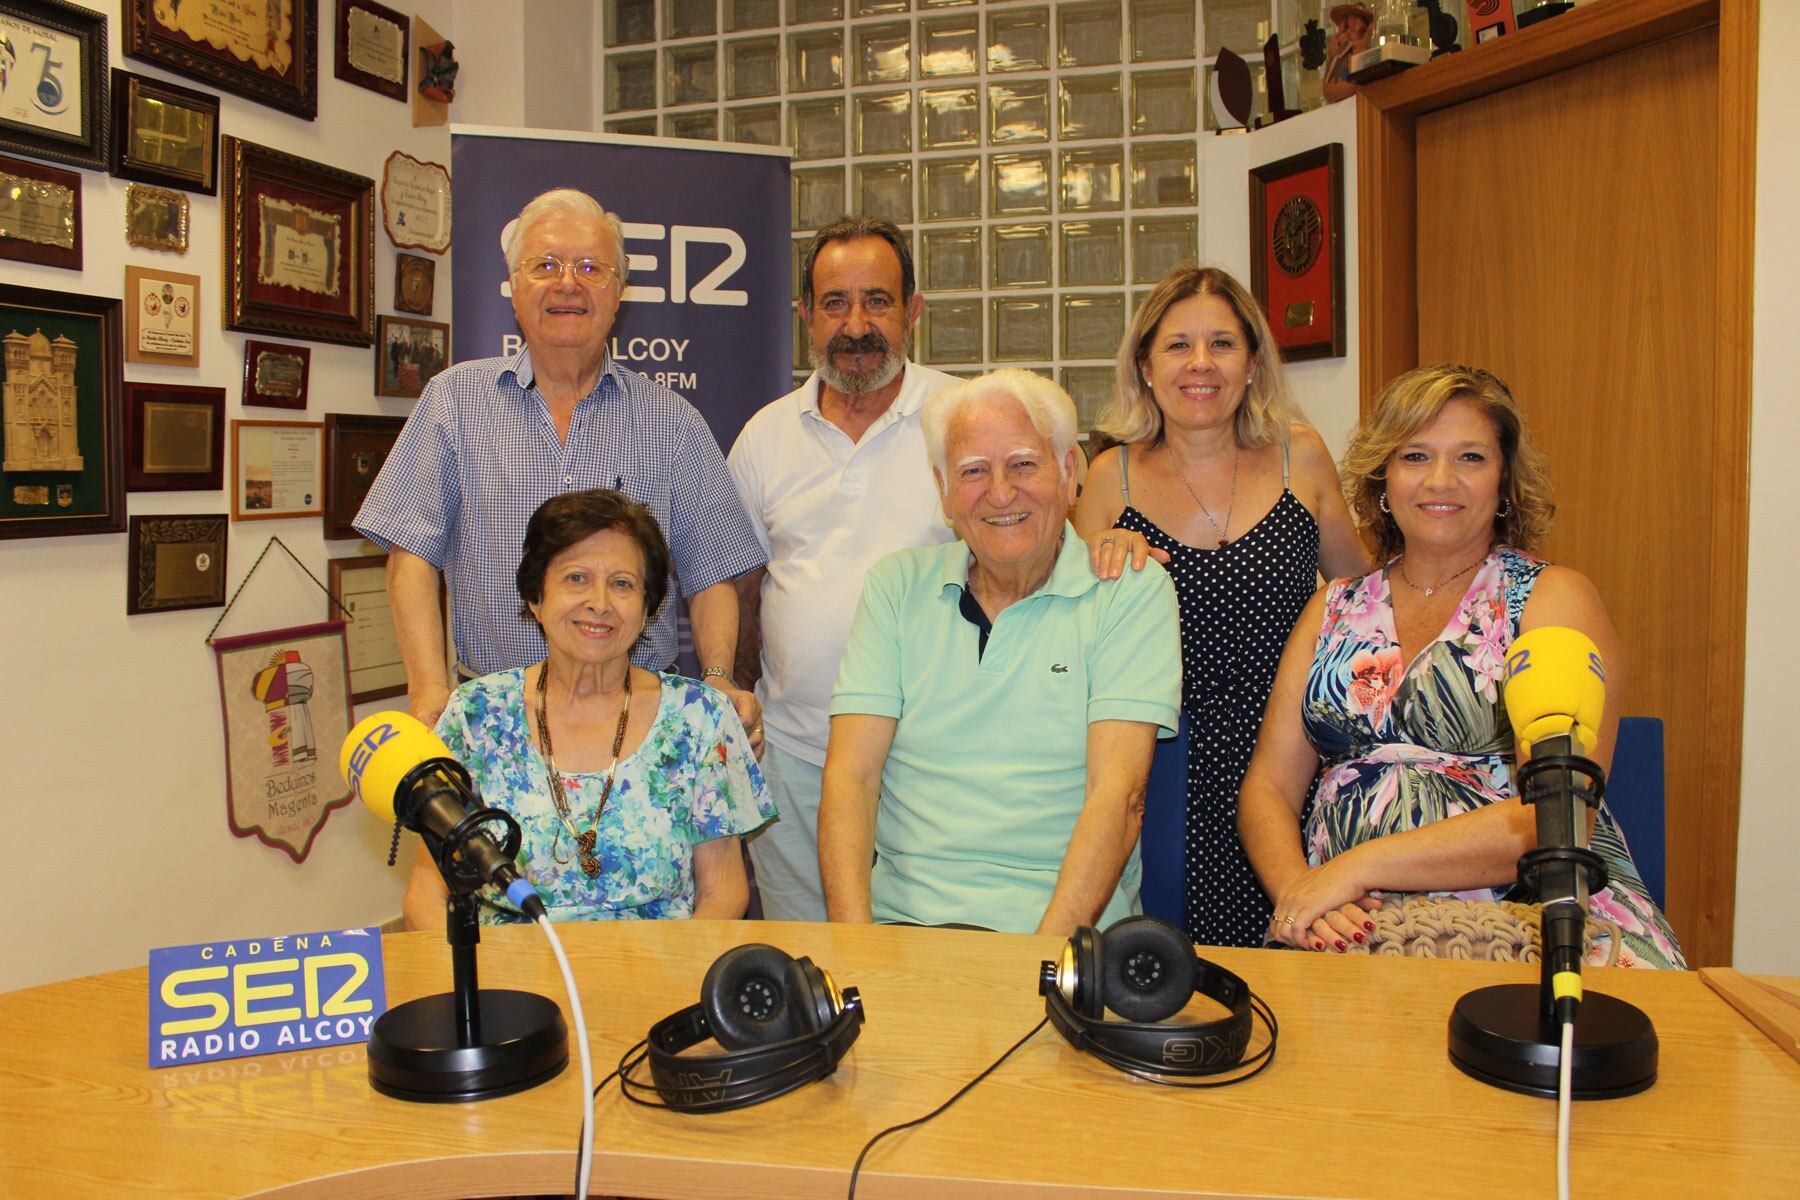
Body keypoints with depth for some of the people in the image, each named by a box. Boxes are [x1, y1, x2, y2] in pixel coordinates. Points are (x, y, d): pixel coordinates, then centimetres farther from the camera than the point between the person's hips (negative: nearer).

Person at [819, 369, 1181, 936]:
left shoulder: (1132, 590, 1)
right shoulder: (897, 585, 10)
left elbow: (1119, 790, -9)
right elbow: (851, 774, 2)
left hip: (1066, 932, -2)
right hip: (902, 915, 2)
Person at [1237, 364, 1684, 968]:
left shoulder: (1552, 597, 4)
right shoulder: (1335, 608, 16)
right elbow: (1270, 787, 10)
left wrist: (1359, 865, -16)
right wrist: (1296, 886, -12)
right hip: (1359, 925, 3)